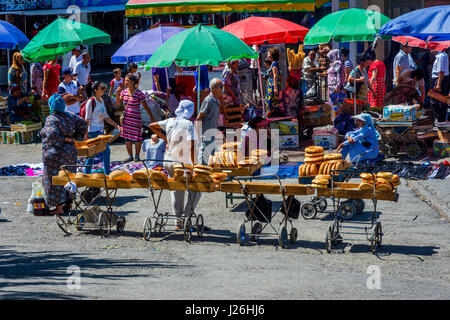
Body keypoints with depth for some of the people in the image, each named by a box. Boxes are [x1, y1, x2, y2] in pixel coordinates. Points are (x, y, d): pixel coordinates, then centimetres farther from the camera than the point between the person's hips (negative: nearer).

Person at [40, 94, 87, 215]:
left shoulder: (51, 119, -16)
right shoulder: (70, 116, 4)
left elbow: (52, 134, -31)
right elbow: (83, 123, 5)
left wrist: (65, 139, -17)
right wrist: (75, 137, 8)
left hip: (55, 154, -7)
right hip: (70, 152, 7)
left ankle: (59, 207, 2)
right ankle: (68, 204, 22)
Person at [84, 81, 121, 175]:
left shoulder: (102, 101, 12)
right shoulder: (91, 101, -13)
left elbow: (106, 117, 19)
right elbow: (87, 119, -13)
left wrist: (116, 125, 10)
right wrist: (86, 134, -15)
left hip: (100, 130, 8)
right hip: (93, 131, -8)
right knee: (106, 150, -11)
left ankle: (86, 174, 16)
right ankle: (108, 174, -6)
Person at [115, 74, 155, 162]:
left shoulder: (139, 93, -11)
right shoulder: (124, 92, 5)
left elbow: (145, 106, -8)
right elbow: (118, 104, 9)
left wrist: (151, 117, -7)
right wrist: (117, 94, -7)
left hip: (136, 118, -5)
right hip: (126, 118, 5)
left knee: (137, 138, 1)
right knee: (127, 138, 8)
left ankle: (137, 155, 16)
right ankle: (130, 156, 18)